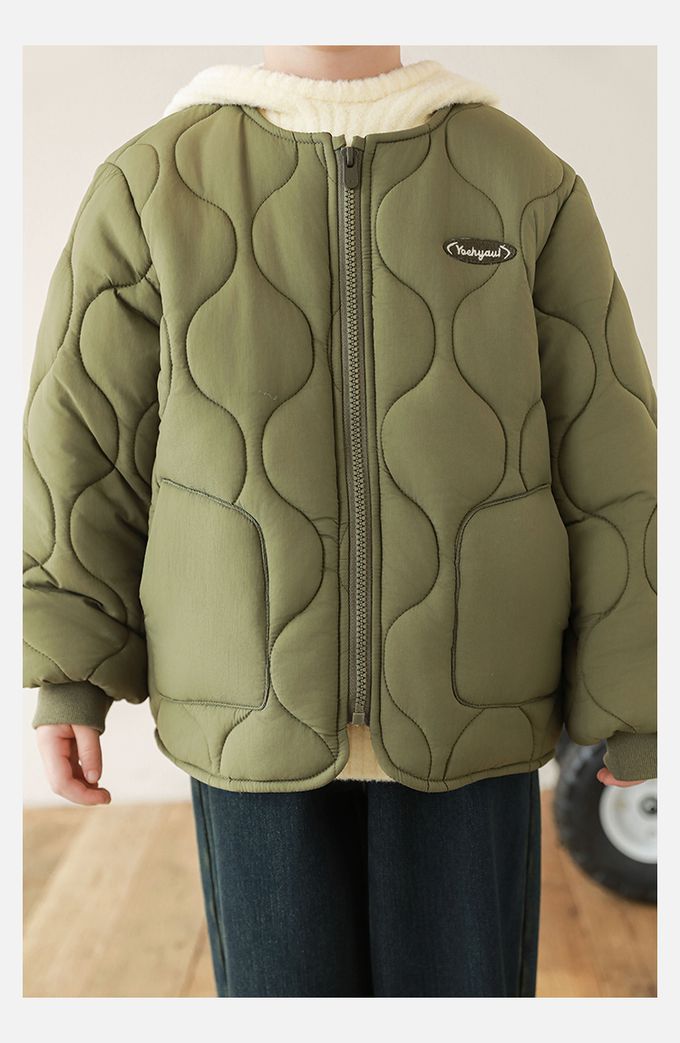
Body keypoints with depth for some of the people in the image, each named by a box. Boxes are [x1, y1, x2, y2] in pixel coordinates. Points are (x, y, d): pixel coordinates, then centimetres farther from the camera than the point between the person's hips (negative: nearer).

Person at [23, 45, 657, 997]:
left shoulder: (531, 187, 0)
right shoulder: (154, 185, -1)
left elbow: (607, 459, -1)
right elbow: (85, 438, 1)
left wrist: (636, 704, -1)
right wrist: (70, 674, -2)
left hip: (462, 701, 1)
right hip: (259, 705, 0)